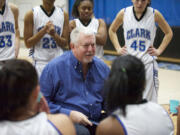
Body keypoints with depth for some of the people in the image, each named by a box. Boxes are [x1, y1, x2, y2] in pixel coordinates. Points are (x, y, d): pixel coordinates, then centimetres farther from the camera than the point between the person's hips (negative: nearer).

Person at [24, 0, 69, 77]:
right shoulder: (31, 14, -2)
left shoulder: (63, 15, 6)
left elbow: (64, 43, 6)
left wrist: (54, 34, -14)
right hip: (40, 62, -3)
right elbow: (28, 44, -3)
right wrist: (44, 30, -14)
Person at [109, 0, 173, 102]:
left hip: (148, 62, -1)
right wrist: (118, 48, 8)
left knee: (149, 100, -2)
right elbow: (112, 30, 18)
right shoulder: (124, 13, 0)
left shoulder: (154, 14, -3)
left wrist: (159, 50, 3)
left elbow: (169, 33, 11)